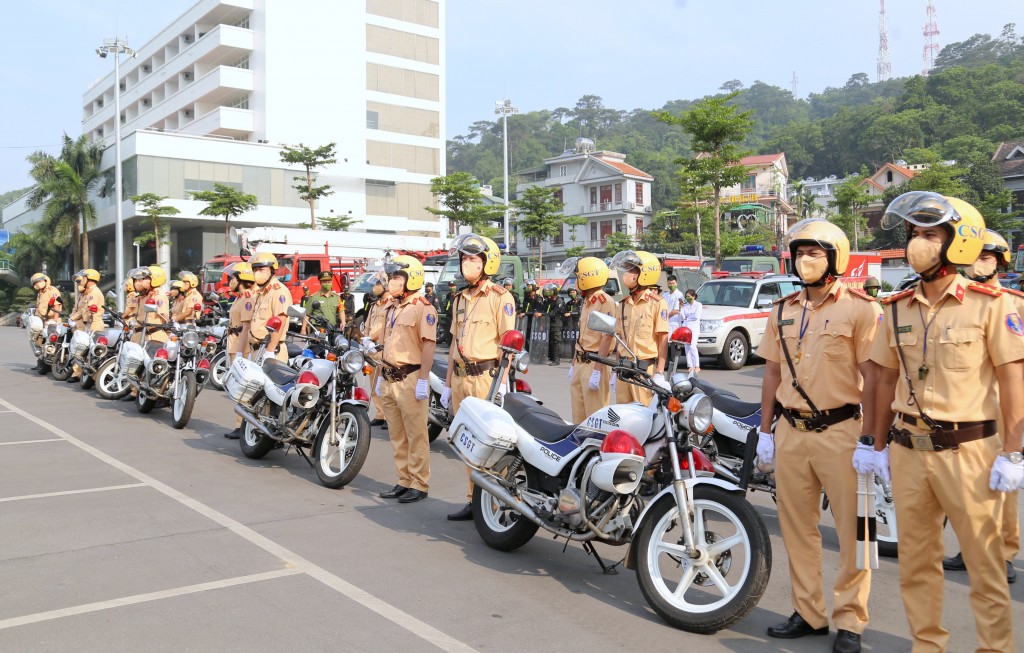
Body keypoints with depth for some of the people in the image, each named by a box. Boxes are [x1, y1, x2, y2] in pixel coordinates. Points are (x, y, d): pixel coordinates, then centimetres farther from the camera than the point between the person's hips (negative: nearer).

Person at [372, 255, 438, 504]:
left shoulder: (422, 307, -9)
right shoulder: (392, 308, 18)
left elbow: (428, 345, -15)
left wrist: (423, 380, -19)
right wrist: (381, 375, 21)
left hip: (410, 378, -9)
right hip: (389, 380, 9)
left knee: (416, 435, -3)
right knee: (397, 435, 13)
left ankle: (419, 485, 4)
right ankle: (404, 481, 21)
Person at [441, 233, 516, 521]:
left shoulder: (500, 297, -5)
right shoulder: (461, 298, 18)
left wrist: (502, 383, -18)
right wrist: (448, 383, 20)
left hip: (486, 376, -7)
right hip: (460, 378, 8)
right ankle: (474, 500, 20)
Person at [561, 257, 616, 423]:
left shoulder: (605, 302, -13)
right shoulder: (586, 302, 17)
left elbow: (606, 338, -19)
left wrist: (597, 371, -22)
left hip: (594, 365, -9)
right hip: (580, 364, 9)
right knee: (578, 416, 13)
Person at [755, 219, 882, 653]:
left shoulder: (860, 308, -5)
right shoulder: (782, 311, 11)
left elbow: (872, 377, -8)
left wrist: (872, 441, -12)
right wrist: (765, 431, 12)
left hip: (840, 430, -5)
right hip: (791, 432, 5)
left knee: (852, 529, 2)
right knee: (796, 527, 11)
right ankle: (808, 613, 24)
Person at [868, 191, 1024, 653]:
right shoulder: (898, 309, 8)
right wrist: (880, 445, 13)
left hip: (968, 452, -5)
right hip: (908, 451, 5)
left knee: (985, 563, 5)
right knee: (916, 561, 13)